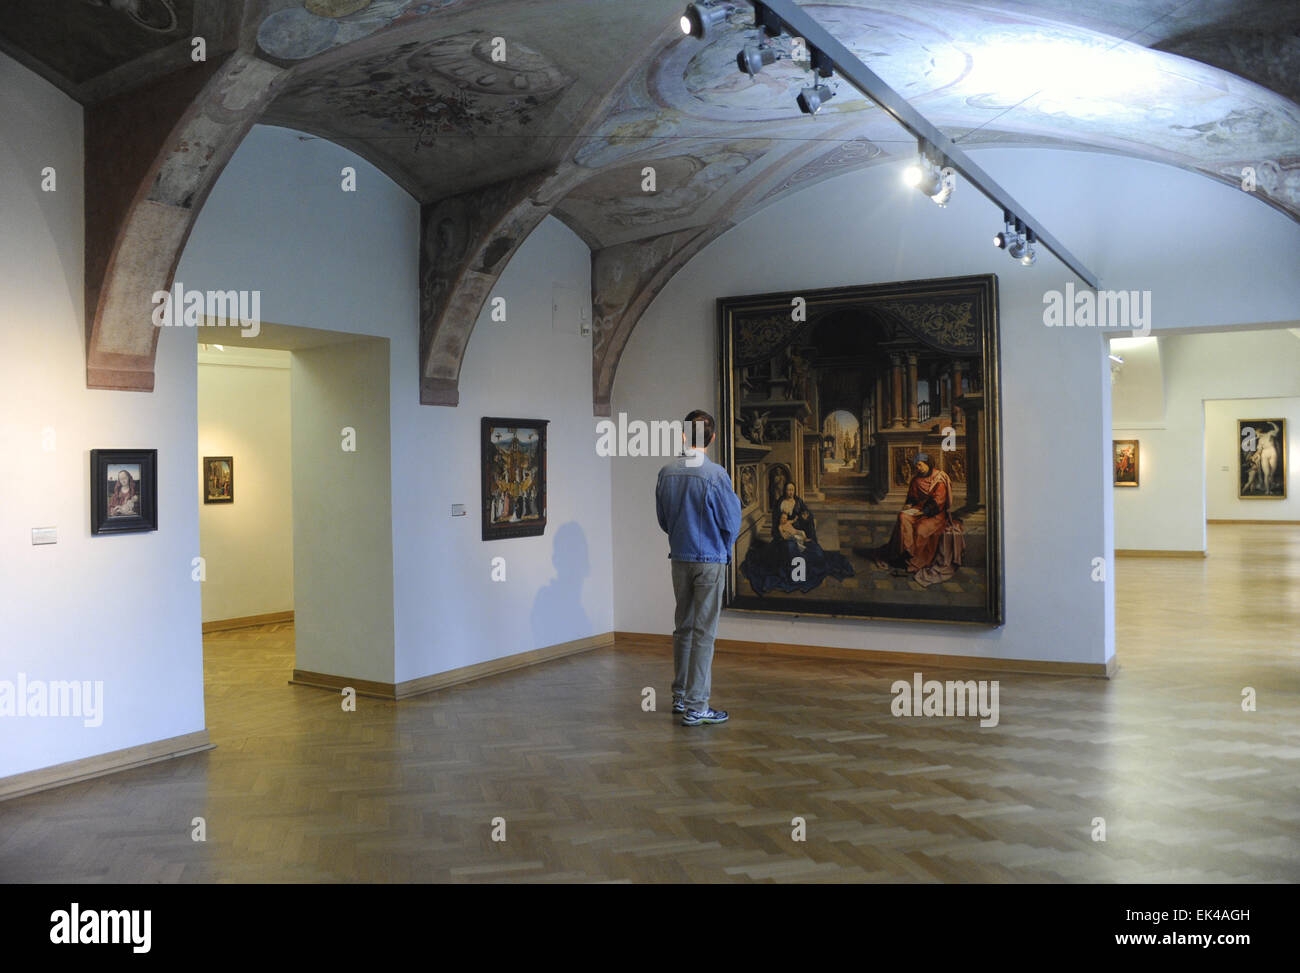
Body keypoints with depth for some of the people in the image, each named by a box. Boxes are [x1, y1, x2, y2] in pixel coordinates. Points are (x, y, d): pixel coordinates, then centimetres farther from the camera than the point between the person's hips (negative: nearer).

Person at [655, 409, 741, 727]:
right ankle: (696, 708, 1)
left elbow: (662, 518, 9)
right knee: (703, 633, -1)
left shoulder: (666, 473, -1)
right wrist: (723, 548, 10)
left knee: (683, 627, 17)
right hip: (710, 560, -5)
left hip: (679, 558, 5)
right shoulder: (715, 474, -16)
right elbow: (731, 522, -9)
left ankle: (681, 697, 26)